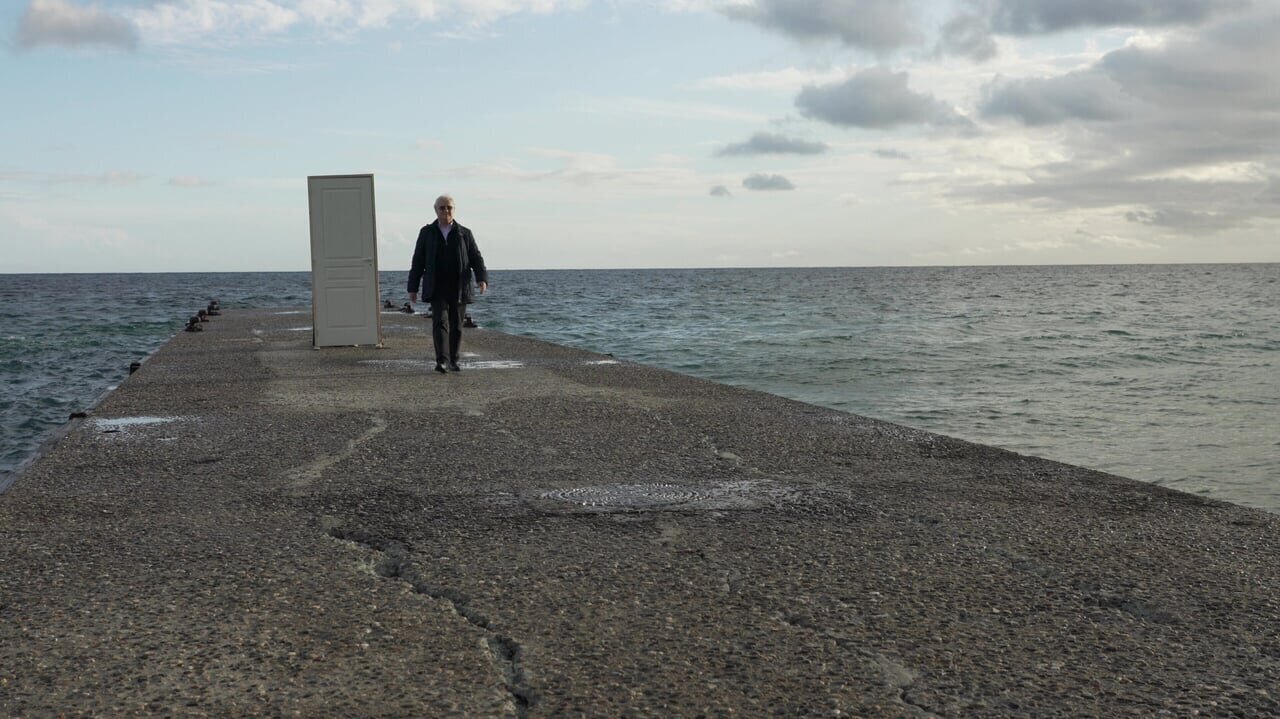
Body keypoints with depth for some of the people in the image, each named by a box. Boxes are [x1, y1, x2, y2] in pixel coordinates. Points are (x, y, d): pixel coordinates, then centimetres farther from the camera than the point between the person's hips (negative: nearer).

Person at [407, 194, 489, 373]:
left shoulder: (465, 234, 5)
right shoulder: (426, 233, 5)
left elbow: (476, 259, 1)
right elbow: (418, 262, 6)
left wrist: (482, 279, -17)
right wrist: (412, 288, 3)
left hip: (458, 289, 1)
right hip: (436, 289, -1)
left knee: (456, 325, 6)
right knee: (439, 320, -18)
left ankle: (453, 361, 20)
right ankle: (440, 360, -22)